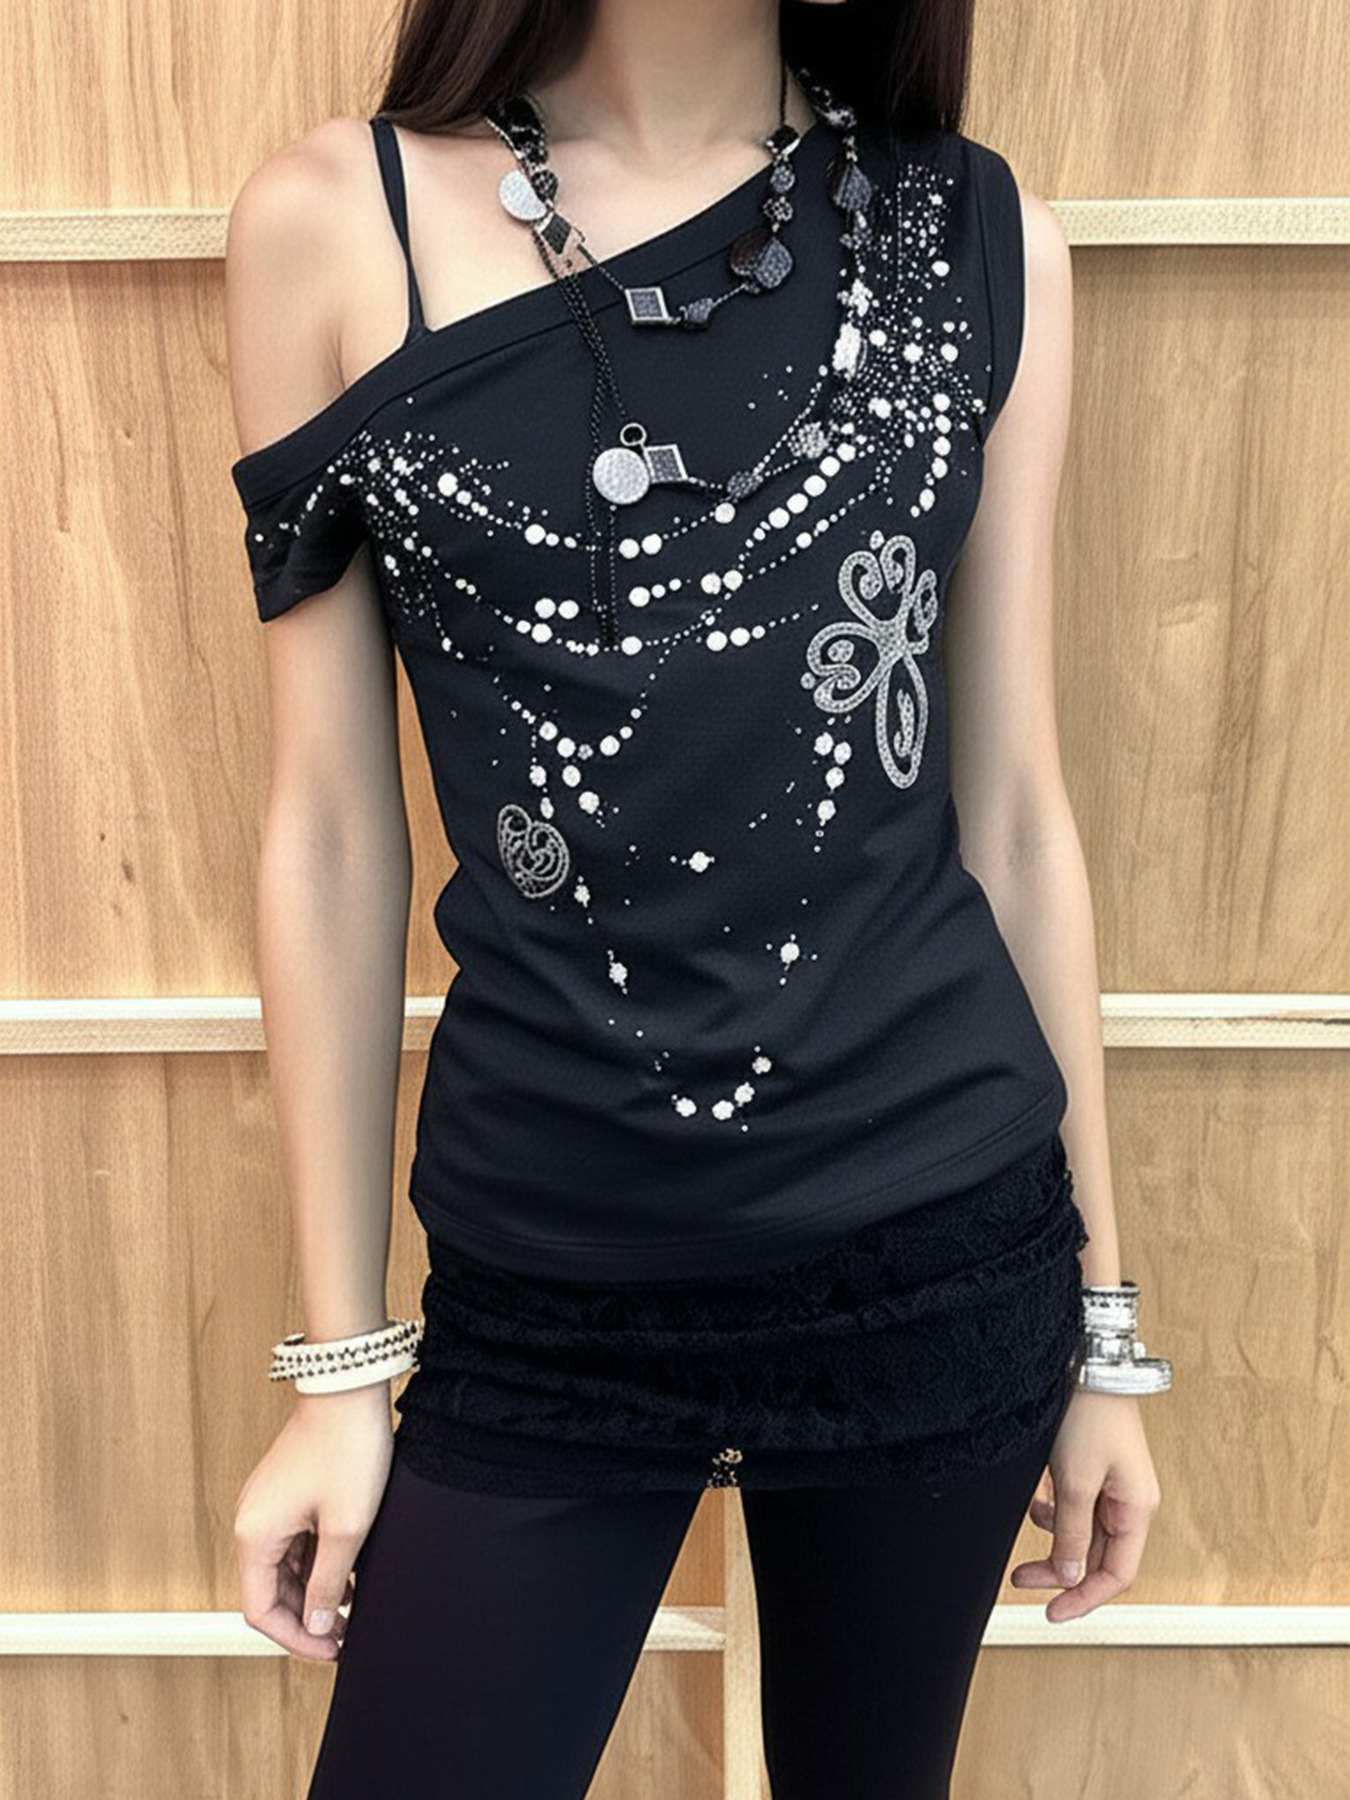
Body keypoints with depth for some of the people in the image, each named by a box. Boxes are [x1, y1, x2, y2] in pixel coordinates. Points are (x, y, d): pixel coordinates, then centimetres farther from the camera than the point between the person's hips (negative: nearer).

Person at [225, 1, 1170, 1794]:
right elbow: (331, 834, -2)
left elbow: (1013, 804, 4)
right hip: (541, 1289, -1)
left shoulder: (983, 238, 2)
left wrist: (1100, 1315, 8)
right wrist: (341, 1362, 2)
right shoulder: (332, 221, -3)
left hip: (940, 1247, 2)